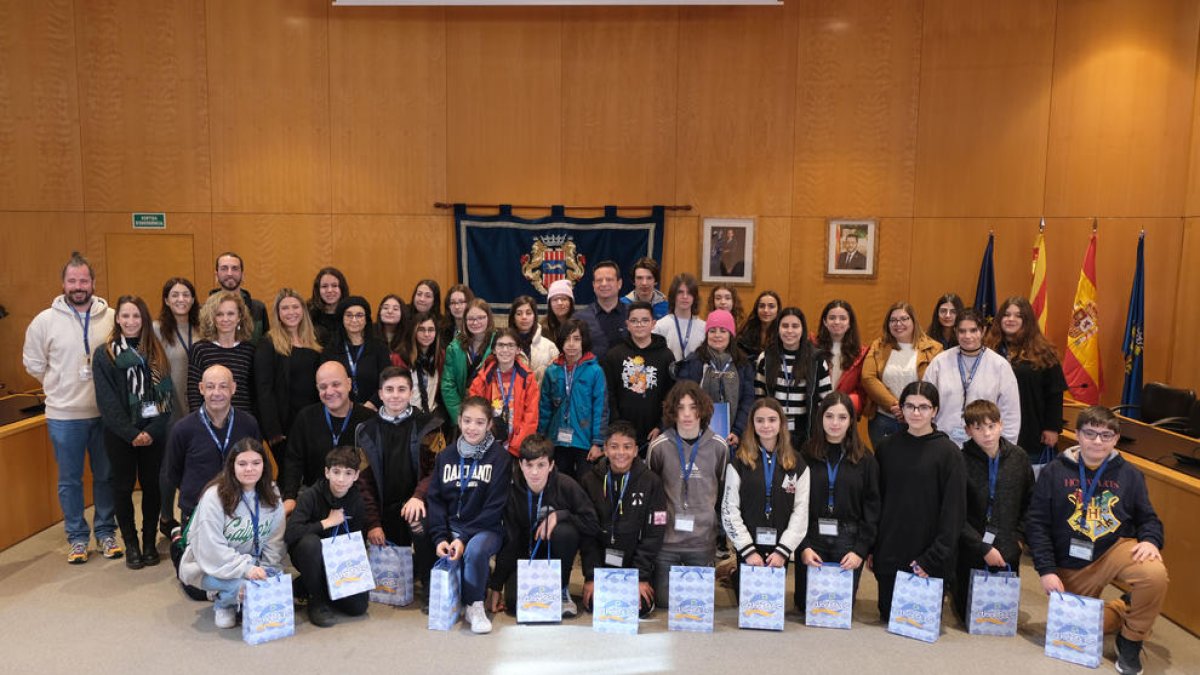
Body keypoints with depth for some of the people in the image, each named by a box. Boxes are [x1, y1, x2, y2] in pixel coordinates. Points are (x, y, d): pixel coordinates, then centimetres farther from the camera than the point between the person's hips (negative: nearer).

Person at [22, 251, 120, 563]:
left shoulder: (112, 318, -4)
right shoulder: (45, 320, -4)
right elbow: (33, 363, 6)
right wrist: (61, 387, 5)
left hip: (105, 412, 1)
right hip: (64, 415, 0)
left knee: (106, 475, 12)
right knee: (70, 479, 11)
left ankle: (106, 531, 27)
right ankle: (77, 537, 25)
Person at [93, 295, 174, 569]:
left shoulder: (156, 352, 5)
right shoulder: (104, 354, -1)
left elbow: (166, 394, 0)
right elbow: (107, 401, -7)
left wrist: (152, 431, -11)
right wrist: (132, 434, -14)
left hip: (153, 433, 1)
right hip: (119, 434, -1)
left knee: (152, 485, 6)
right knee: (123, 488, 7)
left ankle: (150, 542, 19)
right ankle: (131, 545, 19)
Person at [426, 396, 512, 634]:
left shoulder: (500, 457, -4)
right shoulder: (445, 456, 9)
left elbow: (495, 507, -9)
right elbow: (435, 499, 4)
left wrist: (464, 538, -17)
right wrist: (440, 537, -12)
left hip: (486, 528, -3)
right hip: (451, 526, 3)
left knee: (475, 550, -34)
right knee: (445, 553, -28)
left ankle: (475, 605, -10)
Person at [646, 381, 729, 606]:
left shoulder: (718, 446, -1)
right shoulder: (659, 446, -5)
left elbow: (724, 491, 11)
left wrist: (720, 530, 12)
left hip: (703, 539, 1)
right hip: (666, 538, -1)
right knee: (664, 601, 6)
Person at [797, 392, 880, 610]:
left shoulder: (865, 459, 2)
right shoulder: (806, 455, -1)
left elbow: (872, 509, 1)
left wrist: (861, 550, -8)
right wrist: (803, 546, -10)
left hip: (848, 542, 0)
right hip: (812, 539, 0)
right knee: (805, 604, 3)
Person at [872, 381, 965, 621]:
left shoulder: (948, 452, -6)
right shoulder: (887, 448, 3)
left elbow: (954, 511, -8)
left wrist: (934, 558, -12)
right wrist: (871, 548, 3)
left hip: (929, 561, -2)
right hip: (889, 556, 3)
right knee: (889, 618, 12)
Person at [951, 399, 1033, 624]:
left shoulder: (1018, 458, -2)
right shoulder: (961, 462, -15)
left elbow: (1030, 503, 9)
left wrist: (1018, 537, -1)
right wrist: (983, 548, -15)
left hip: (1008, 553, 4)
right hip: (970, 552, -3)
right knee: (970, 615, 6)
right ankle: (952, 588, 37)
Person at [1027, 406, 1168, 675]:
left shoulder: (1129, 474, -2)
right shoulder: (1054, 472, -7)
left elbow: (1148, 518, 6)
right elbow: (1036, 524, -7)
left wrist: (1150, 541, -19)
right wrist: (1047, 570, -13)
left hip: (1117, 548, 0)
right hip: (1071, 566, 0)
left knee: (1155, 574, -31)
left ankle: (1130, 642, -5)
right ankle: (1126, 609, 34)